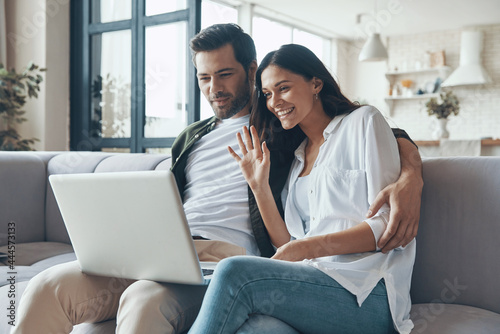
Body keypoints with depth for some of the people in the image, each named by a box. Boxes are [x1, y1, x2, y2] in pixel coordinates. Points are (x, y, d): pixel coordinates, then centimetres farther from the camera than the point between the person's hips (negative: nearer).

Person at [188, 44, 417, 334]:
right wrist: (259, 185, 6)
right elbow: (287, 246, 15)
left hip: (368, 292, -4)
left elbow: (387, 223, -5)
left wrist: (312, 246, -18)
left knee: (234, 273, -28)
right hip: (311, 283, 4)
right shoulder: (295, 156, 24)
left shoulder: (363, 121, 6)